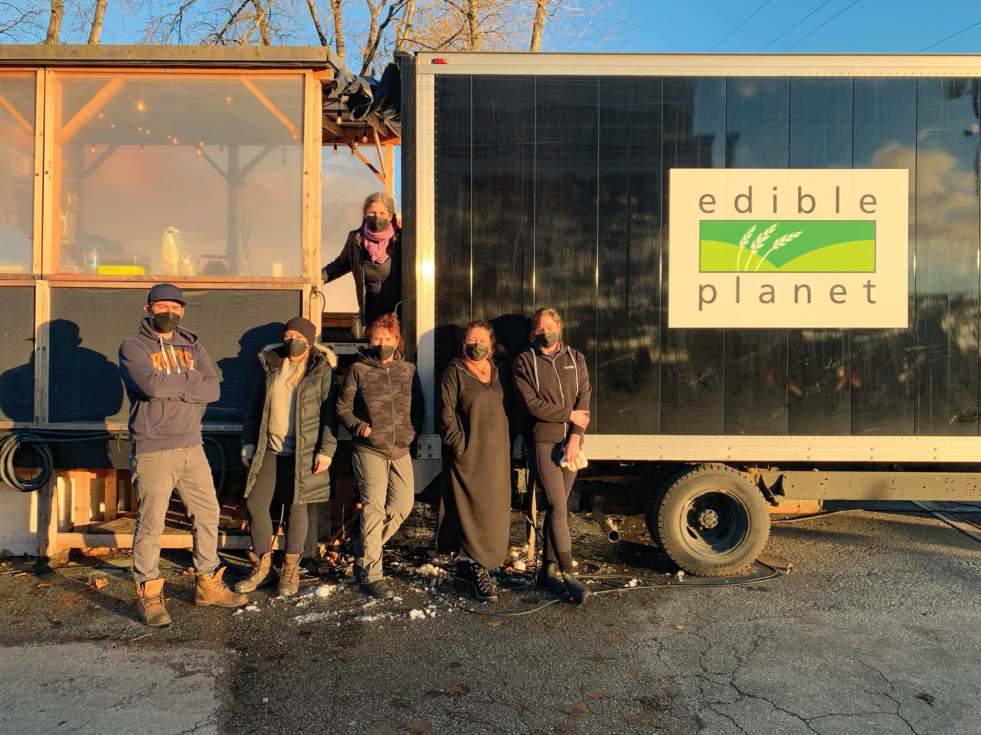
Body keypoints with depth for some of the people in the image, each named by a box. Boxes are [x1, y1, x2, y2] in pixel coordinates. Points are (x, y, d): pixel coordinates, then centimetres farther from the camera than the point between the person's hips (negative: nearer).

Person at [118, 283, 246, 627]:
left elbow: (213, 389, -2)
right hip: (152, 451, -5)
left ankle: (208, 585, 24)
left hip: (192, 447, 6)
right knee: (151, 522, -2)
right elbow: (150, 384, -21)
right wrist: (191, 382, -7)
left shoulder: (192, 346, 13)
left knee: (208, 515, 11)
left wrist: (169, 387, -11)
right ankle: (148, 594, 12)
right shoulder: (133, 347, -1)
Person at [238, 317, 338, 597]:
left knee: (296, 506, 5)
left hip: (303, 452, -3)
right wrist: (248, 443, 8)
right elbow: (254, 407, 13)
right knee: (255, 503, 0)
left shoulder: (322, 371, -3)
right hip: (268, 449, 4)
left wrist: (326, 450, -10)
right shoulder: (269, 366, 8)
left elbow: (329, 413, -5)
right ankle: (262, 566, 18)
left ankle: (291, 570, 20)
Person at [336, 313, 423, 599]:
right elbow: (342, 408, 3)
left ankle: (363, 550, 24)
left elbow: (418, 406, 17)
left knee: (403, 505, 3)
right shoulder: (358, 370, 1)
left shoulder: (408, 369, 11)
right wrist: (361, 427, -11)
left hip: (401, 450, 4)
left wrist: (411, 432, 4)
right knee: (374, 508, -6)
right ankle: (371, 573, 2)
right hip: (369, 450, -4)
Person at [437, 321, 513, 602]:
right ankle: (476, 568, 0)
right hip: (468, 453, -6)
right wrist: (460, 448, -14)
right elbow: (447, 415, -7)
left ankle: (467, 563, 18)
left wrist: (506, 446, 11)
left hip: (496, 453, 6)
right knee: (473, 508, -6)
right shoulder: (454, 372, -3)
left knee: (493, 509, 7)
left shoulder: (498, 372, 14)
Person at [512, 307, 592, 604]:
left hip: (570, 443, 4)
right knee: (558, 507, -10)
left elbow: (584, 399, 2)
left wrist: (575, 438, -10)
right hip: (544, 441, -3)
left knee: (556, 507, 9)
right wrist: (570, 414, -8)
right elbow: (531, 403, -7)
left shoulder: (575, 358, 11)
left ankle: (549, 569, 19)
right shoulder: (525, 361, 3)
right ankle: (567, 575, -6)